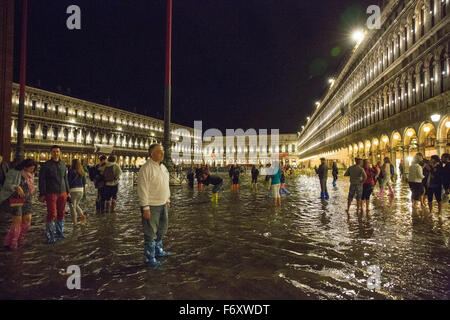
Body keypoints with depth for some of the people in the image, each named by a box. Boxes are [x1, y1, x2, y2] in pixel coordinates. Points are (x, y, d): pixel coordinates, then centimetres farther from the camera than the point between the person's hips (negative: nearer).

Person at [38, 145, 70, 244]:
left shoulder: (63, 164, 12)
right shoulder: (46, 165, -2)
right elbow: (42, 180, -3)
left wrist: (68, 191, 16)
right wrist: (42, 194, -8)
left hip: (62, 193, 5)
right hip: (51, 193, -5)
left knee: (61, 214, 10)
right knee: (52, 214, -6)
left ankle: (60, 233, 23)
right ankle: (50, 237, 4)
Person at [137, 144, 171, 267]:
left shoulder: (163, 167, 10)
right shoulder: (146, 168, -17)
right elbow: (142, 189, -19)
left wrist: (167, 200, 18)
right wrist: (145, 207, -20)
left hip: (163, 204, 9)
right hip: (152, 206, -9)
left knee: (161, 230, 22)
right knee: (151, 233, 2)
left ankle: (158, 251, 41)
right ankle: (149, 258, 16)